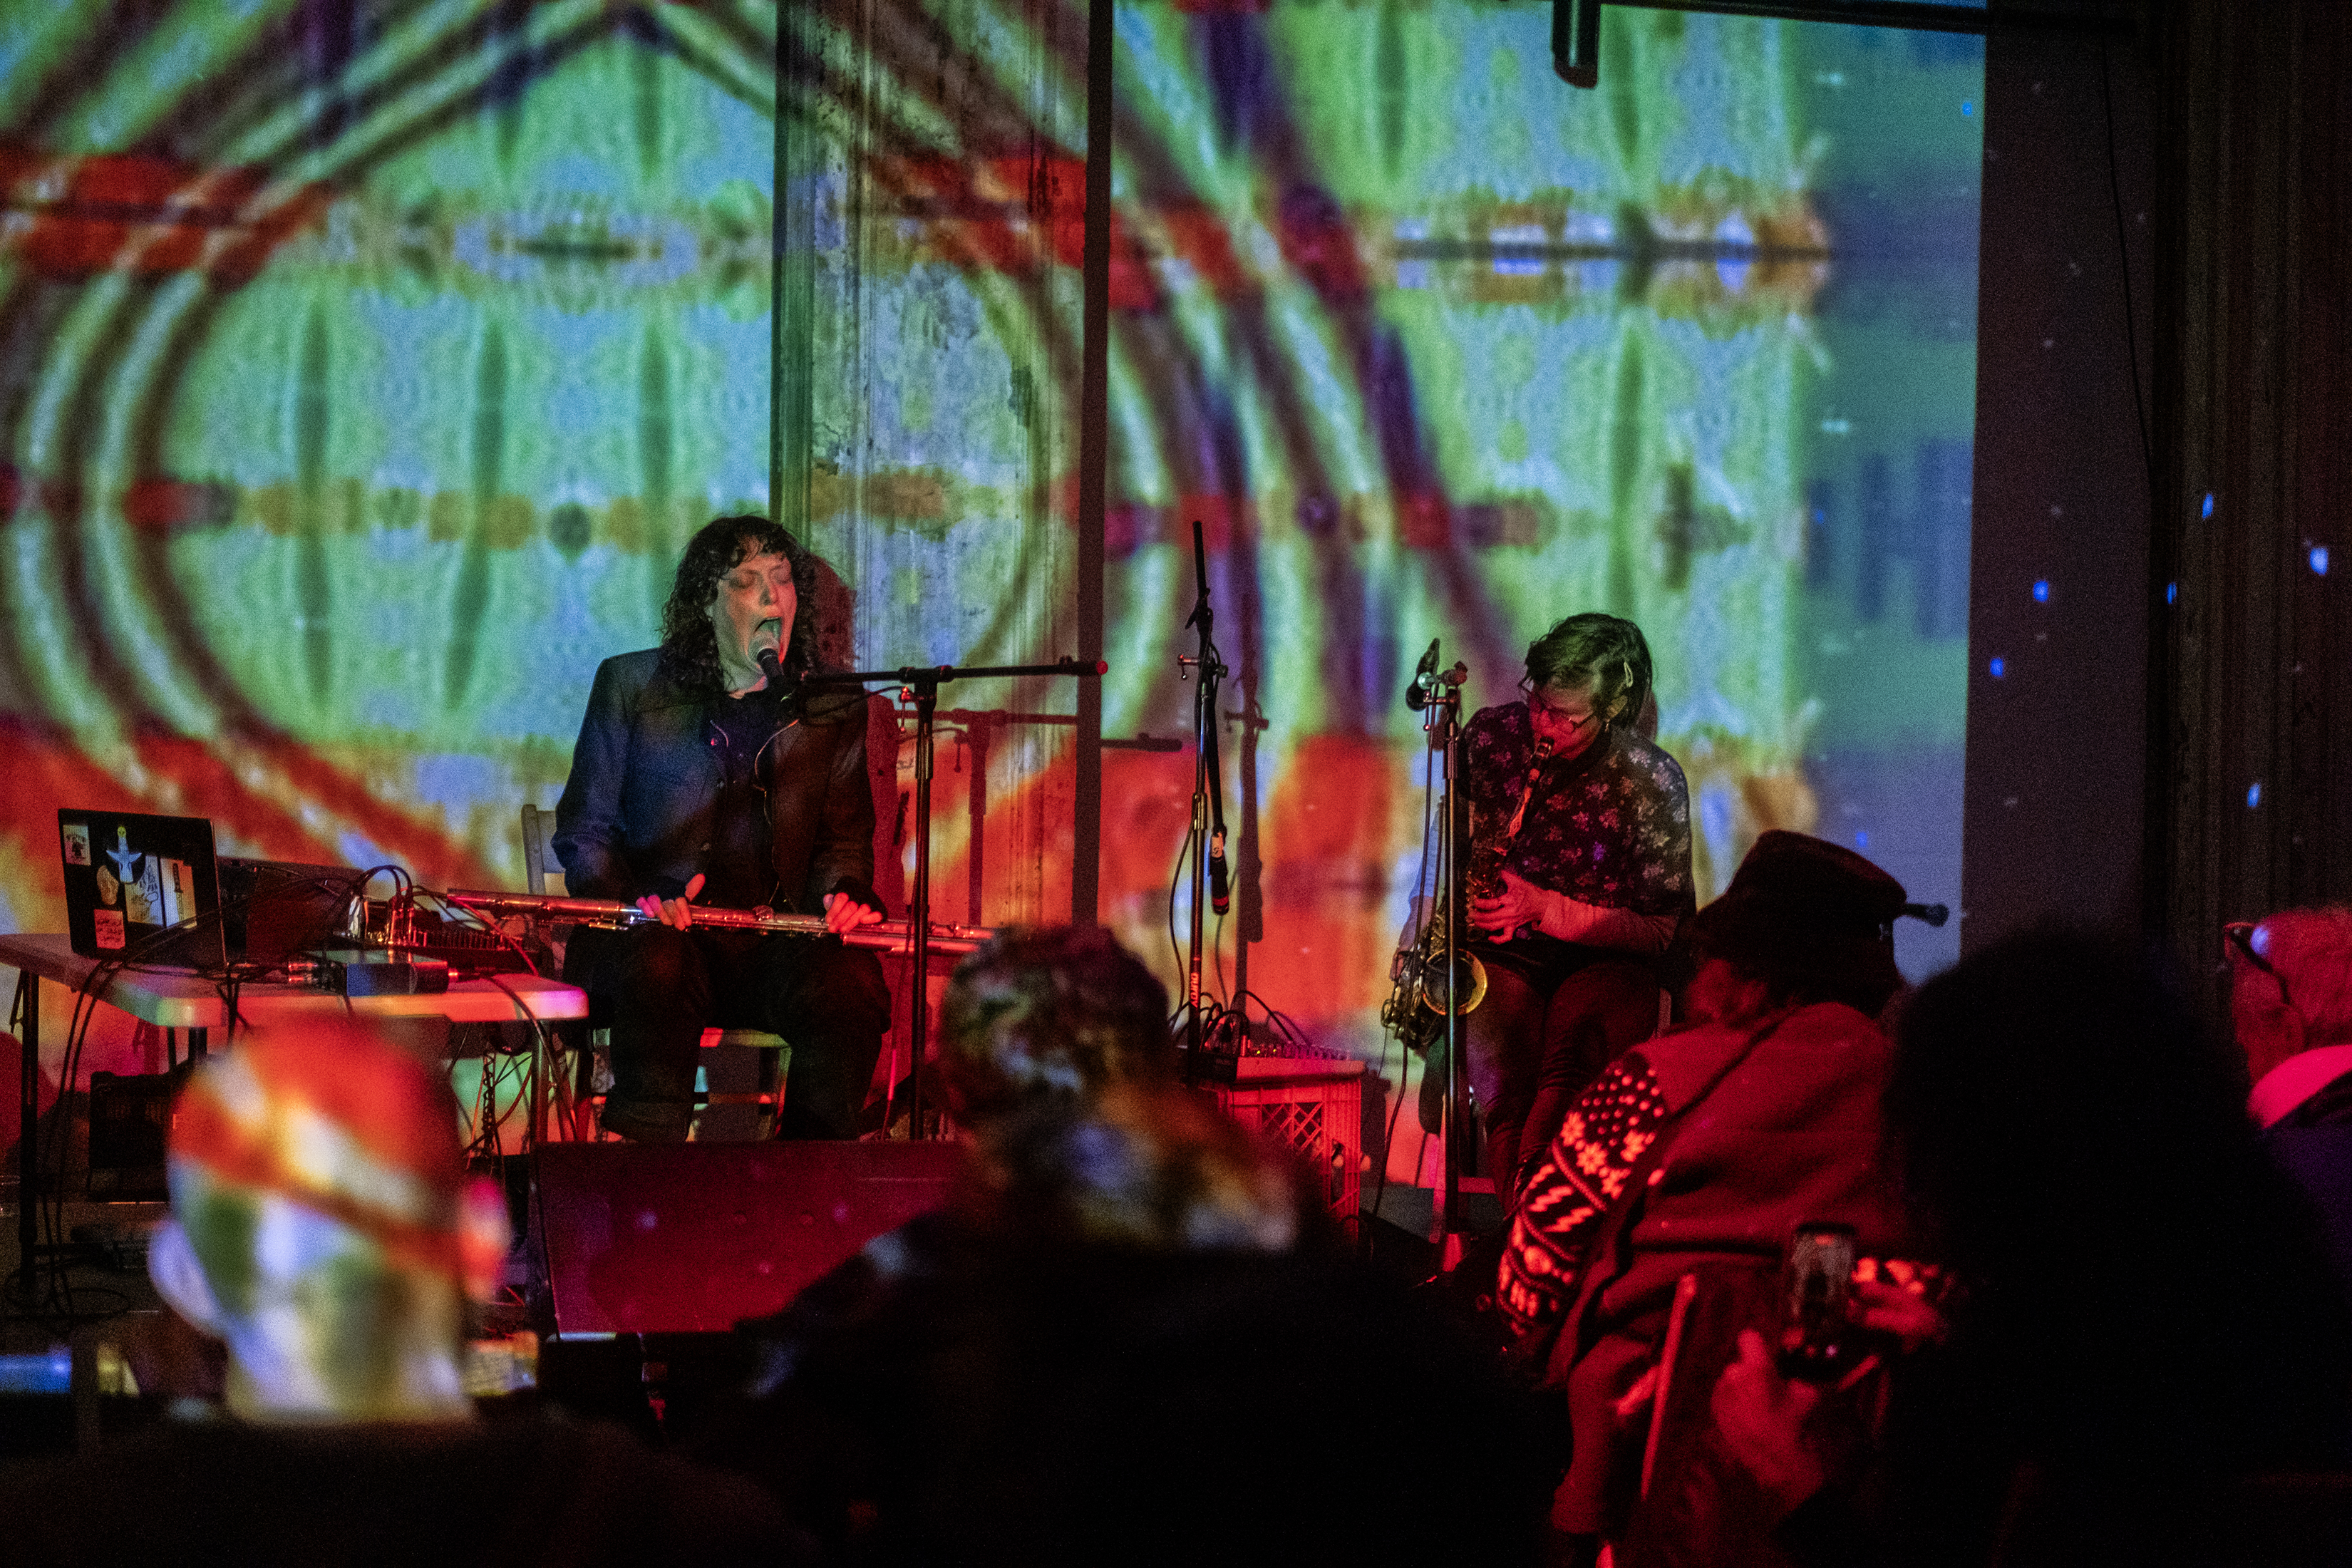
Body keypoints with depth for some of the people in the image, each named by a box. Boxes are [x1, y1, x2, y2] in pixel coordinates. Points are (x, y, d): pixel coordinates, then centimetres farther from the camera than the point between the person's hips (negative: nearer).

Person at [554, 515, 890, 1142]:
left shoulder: (832, 709, 16)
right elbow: (584, 829, 9)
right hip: (653, 931, -2)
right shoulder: (631, 686, 11)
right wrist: (627, 899, -11)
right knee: (658, 970, -37)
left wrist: (843, 896, -8)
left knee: (848, 984, -31)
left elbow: (844, 838, 16)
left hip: (778, 944, 2)